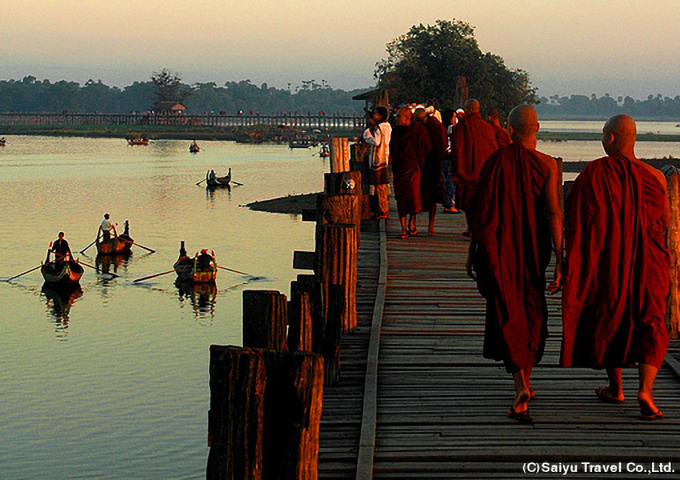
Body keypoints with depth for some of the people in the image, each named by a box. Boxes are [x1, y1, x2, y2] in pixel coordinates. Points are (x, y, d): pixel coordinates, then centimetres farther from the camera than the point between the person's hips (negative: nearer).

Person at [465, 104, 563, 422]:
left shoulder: (496, 162, -6)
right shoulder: (547, 165, -7)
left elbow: (479, 212, -3)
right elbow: (553, 213, -14)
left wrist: (473, 251, 8)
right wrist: (559, 260, -13)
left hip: (499, 250, -1)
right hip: (533, 253, 1)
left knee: (507, 316, -1)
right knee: (531, 314, 18)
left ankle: (521, 386, -21)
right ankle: (525, 381, 29)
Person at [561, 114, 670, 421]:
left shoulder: (592, 174, -10)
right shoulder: (653, 177, -6)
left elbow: (572, 211, -6)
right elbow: (665, 221, 5)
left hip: (604, 262, 0)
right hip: (646, 264, 0)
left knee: (608, 321, 18)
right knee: (650, 326, 4)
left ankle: (616, 388, 28)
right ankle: (645, 388, -17)